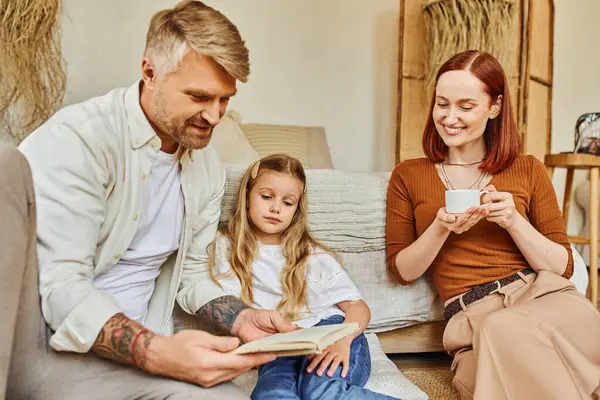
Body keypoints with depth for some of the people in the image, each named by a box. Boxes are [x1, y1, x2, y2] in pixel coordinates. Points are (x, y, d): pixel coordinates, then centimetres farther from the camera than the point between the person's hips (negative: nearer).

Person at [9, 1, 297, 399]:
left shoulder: (209, 168, 4)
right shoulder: (77, 139, -17)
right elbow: (61, 288, -22)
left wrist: (241, 319, -8)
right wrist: (156, 353, -36)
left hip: (137, 339, 5)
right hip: (46, 336, -4)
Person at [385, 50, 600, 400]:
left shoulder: (528, 170, 11)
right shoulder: (408, 176, 11)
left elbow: (563, 267, 8)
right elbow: (402, 271, 7)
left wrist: (513, 222, -10)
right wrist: (441, 228, -11)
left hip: (544, 295, 1)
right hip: (470, 316, 0)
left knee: (504, 329, -36)